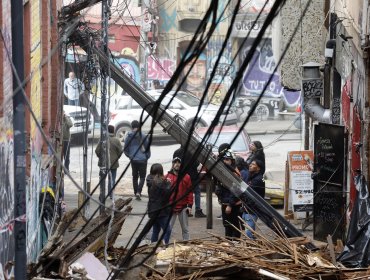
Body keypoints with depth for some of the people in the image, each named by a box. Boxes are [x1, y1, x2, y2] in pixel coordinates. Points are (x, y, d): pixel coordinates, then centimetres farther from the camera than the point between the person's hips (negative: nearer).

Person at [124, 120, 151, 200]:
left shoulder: (129, 136, -1)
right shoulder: (143, 136, -9)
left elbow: (125, 149, 3)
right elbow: (147, 148, -4)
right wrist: (147, 156, 12)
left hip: (133, 160, 3)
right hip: (142, 159, -3)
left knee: (135, 176, 14)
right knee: (142, 176, 3)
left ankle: (136, 193, 17)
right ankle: (138, 192, -15)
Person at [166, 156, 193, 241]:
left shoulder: (186, 177, 2)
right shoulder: (167, 176, 2)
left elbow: (190, 192, 2)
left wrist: (190, 205, -3)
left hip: (183, 208, 0)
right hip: (170, 207, 0)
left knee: (185, 229, 9)